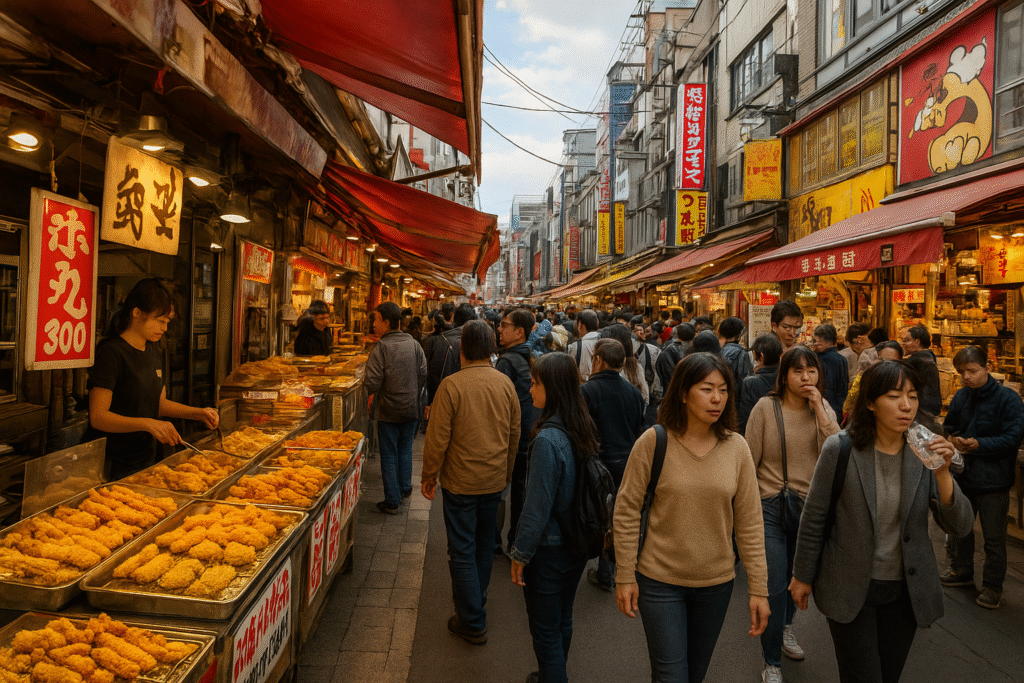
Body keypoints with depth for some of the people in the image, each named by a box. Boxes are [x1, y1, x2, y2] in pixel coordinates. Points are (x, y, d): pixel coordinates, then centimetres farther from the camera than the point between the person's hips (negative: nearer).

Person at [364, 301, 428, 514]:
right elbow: (423, 375, 5)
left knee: (389, 454, 6)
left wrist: (366, 393, 3)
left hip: (388, 410, -5)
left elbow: (372, 382, -18)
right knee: (405, 449, 22)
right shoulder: (414, 344, -2)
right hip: (411, 408, 5)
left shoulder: (381, 347, -17)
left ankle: (392, 501, 12)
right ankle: (405, 488, 33)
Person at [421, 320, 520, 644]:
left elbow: (437, 438, -15)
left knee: (462, 550, 7)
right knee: (484, 543, 21)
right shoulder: (506, 384, -3)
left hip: (461, 482, -5)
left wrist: (428, 476, 0)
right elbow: (514, 434, 6)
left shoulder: (451, 385, -18)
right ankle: (478, 602, 40)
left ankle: (473, 623, 15)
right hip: (495, 480, 5)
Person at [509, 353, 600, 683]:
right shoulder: (584, 430, -4)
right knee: (563, 621, 25)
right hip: (577, 544, 8)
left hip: (549, 551, -8)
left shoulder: (547, 440, -27)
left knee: (546, 630, 11)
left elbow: (537, 508, -23)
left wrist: (520, 554, -11)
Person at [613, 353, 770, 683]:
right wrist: (625, 576, -7)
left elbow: (750, 522, -1)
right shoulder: (653, 441, -14)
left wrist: (758, 588, -1)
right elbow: (627, 510, -8)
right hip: (660, 580, -3)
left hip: (717, 582, 3)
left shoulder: (736, 447, -6)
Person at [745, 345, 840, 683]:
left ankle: (785, 625, 51)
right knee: (773, 587, -2)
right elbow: (750, 461, -5)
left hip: (809, 506, 4)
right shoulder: (766, 407, -10)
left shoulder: (824, 410, 1)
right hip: (770, 506, -4)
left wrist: (821, 411, -18)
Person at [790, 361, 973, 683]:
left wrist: (942, 473, -23)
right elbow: (813, 518, -6)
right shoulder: (840, 449, -15)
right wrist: (802, 576, 1)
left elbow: (959, 527, -7)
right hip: (850, 589, -4)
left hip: (906, 590, 4)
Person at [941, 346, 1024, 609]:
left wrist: (978, 444, -25)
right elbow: (949, 427, 14)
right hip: (963, 475, 6)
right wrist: (955, 440, -8)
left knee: (994, 537, 6)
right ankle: (962, 571, 39)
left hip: (993, 479, -5)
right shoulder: (960, 397, 2)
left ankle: (993, 585, 23)